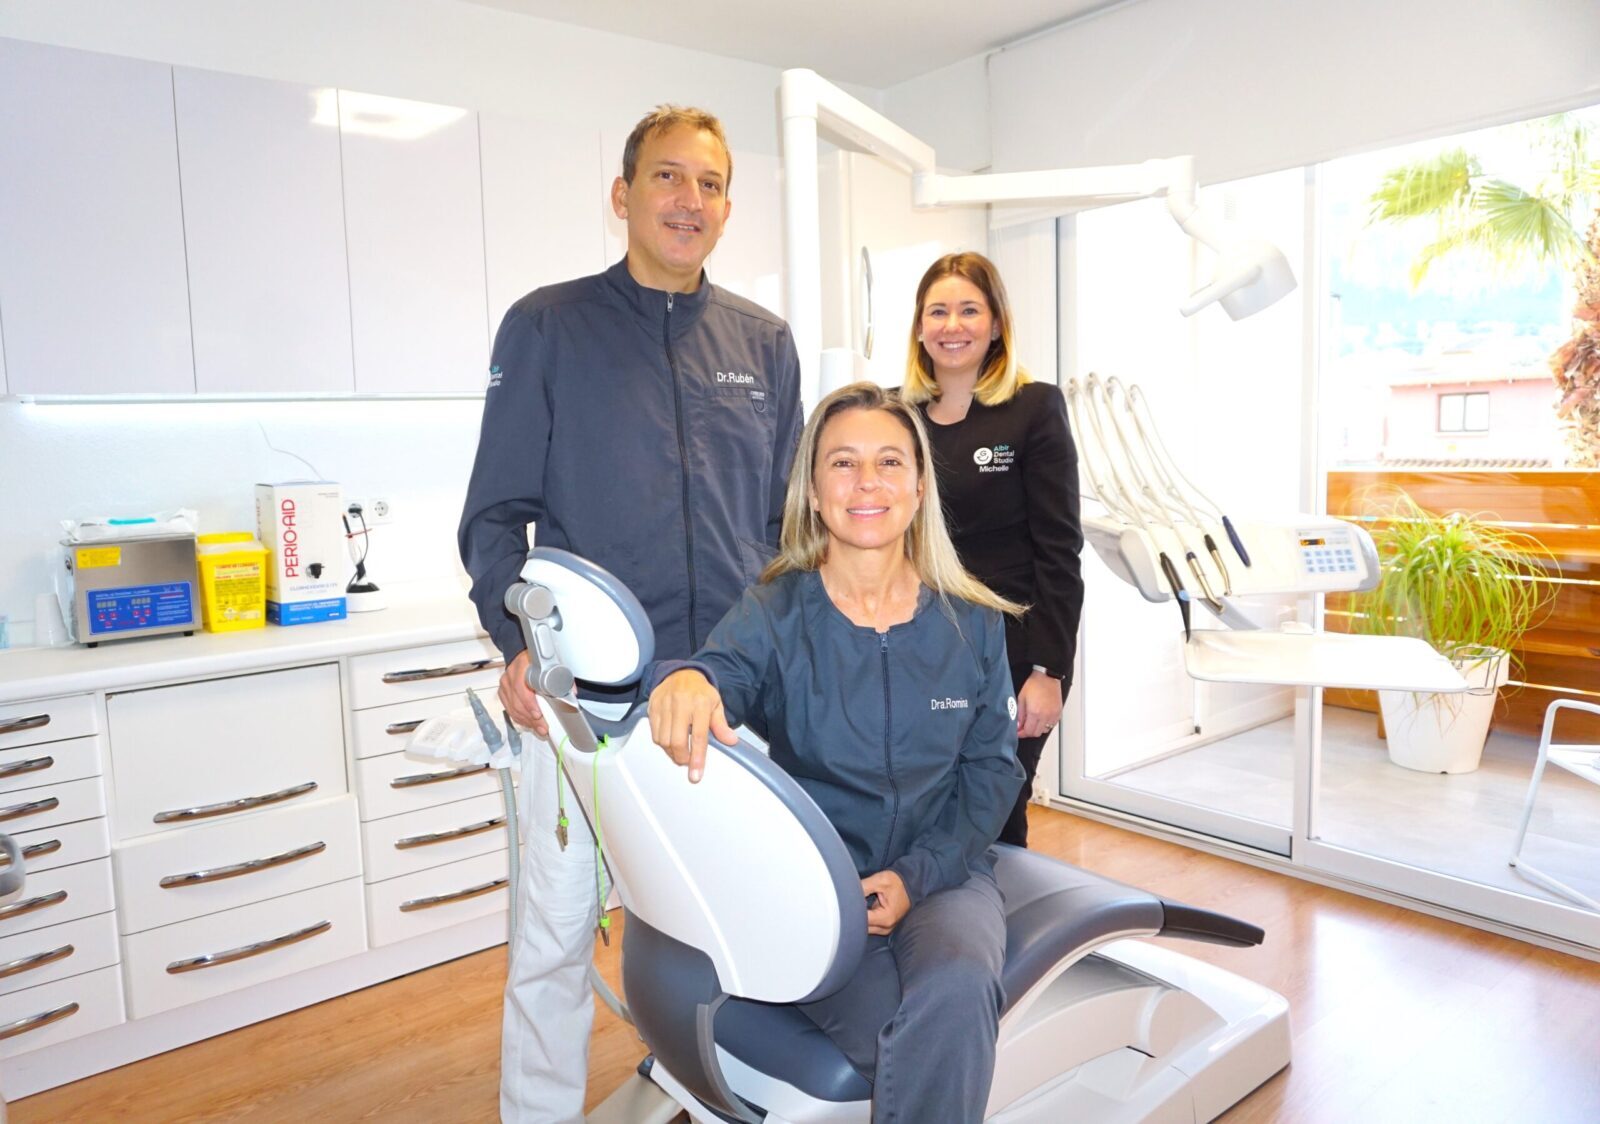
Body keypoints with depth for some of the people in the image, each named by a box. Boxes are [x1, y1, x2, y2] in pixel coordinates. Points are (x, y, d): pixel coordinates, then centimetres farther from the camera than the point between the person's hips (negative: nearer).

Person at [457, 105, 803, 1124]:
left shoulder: (765, 342, 10)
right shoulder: (548, 326, 1)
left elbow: (785, 518, 13)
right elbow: (497, 514, 0)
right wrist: (519, 641, -14)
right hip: (586, 686, -2)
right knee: (557, 930, 6)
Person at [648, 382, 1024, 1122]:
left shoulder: (972, 622, 1)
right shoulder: (776, 612, -4)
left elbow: (991, 767, 4)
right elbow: (728, 669, -25)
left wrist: (918, 874, -10)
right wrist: (683, 678, -51)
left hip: (941, 872, 2)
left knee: (954, 990, -30)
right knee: (907, 1039, -26)